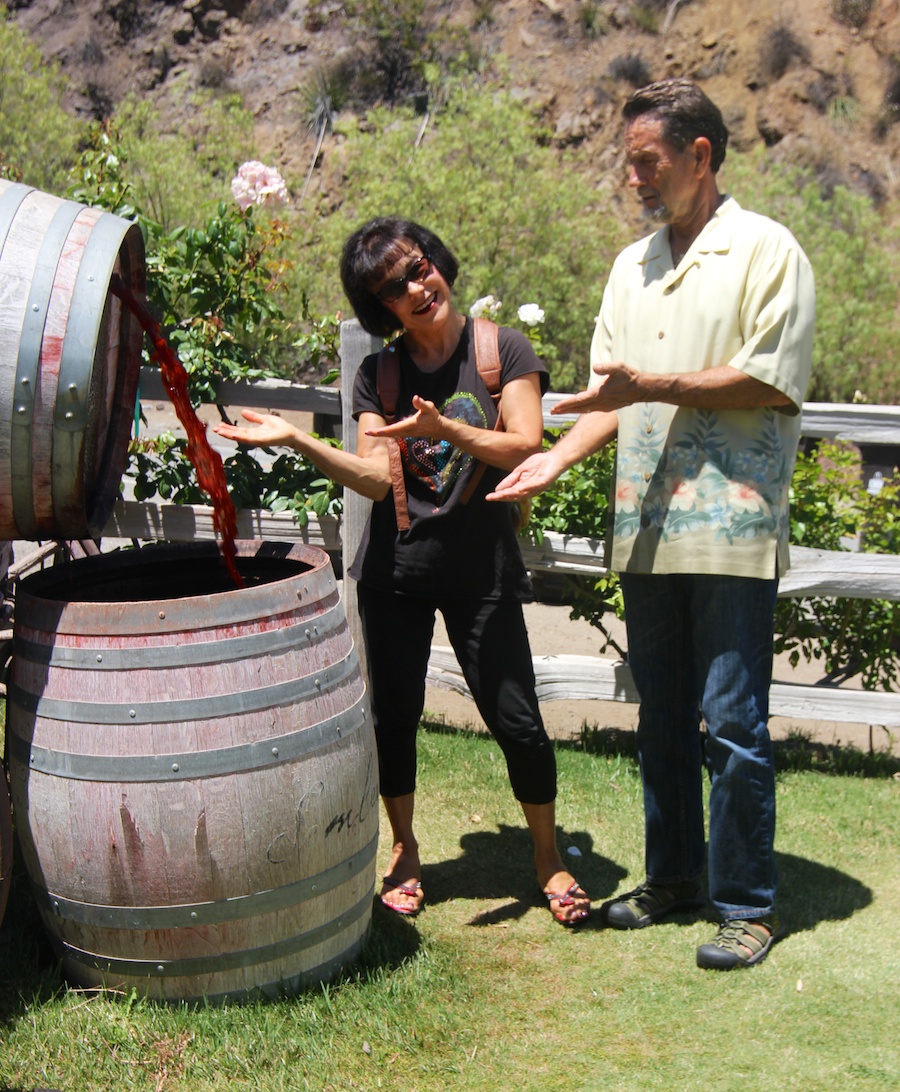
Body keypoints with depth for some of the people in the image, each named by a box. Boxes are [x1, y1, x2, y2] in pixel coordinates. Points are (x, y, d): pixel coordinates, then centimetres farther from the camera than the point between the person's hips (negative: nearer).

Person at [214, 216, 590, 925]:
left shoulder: (503, 349, -1)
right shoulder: (379, 375, 4)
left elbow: (525, 446, -12)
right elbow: (374, 478, -5)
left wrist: (444, 430, -27)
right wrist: (296, 441, -19)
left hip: (482, 569, -2)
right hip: (395, 569, 3)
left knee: (516, 719, -2)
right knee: (394, 714, 7)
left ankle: (548, 855, 19)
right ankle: (404, 851, 29)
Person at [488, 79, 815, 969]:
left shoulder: (766, 251, -3)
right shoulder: (632, 267, 17)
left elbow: (771, 383, -11)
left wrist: (654, 385, -14)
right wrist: (557, 458, 0)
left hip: (731, 528, -6)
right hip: (647, 527, 7)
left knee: (731, 721, -3)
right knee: (661, 718, 14)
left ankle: (748, 903, 9)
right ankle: (674, 875, 27)